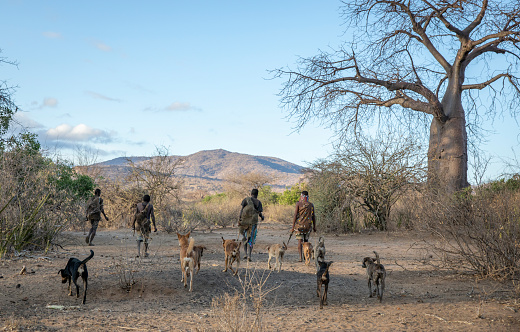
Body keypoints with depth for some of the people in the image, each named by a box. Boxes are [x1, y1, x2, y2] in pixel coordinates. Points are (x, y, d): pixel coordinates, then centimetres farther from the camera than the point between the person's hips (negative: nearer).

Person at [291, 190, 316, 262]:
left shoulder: (298, 204, -5)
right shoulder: (311, 205, 4)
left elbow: (295, 216, -8)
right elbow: (313, 216, 7)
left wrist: (293, 227, -4)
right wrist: (314, 227, 16)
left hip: (299, 225, -3)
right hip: (308, 225, 3)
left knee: (300, 241, 0)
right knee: (306, 240, 19)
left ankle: (301, 257, -8)